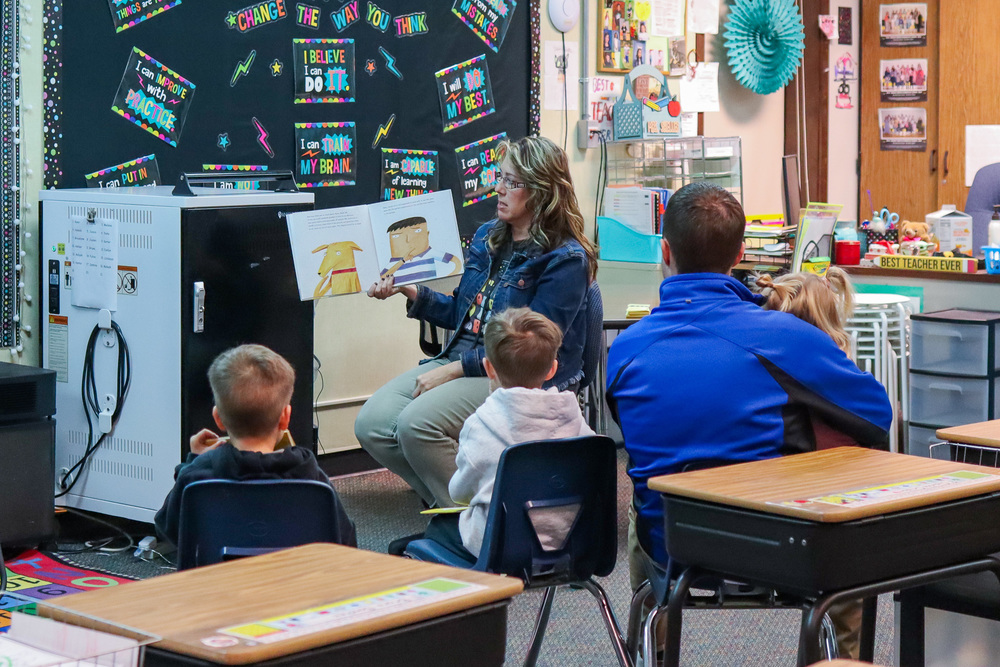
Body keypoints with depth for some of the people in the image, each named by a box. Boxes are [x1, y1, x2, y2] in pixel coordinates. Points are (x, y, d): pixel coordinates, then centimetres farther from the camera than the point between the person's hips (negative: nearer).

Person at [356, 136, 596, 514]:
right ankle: (447, 507, 2)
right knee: (372, 424, -14)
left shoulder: (566, 260, -10)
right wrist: (412, 292, 5)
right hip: (461, 360, 8)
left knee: (417, 422, -31)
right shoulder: (488, 237, 15)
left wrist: (455, 369, -20)